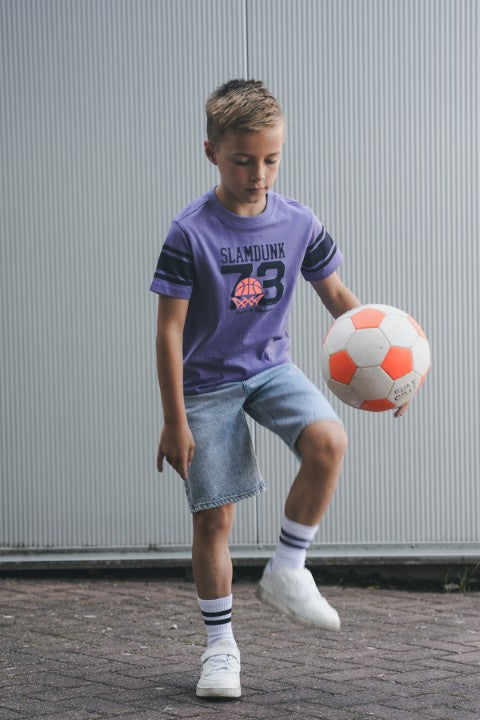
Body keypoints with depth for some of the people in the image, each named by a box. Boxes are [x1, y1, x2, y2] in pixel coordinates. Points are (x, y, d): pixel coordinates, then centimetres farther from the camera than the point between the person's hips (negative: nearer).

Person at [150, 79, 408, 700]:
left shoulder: (298, 223, -6)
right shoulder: (190, 234, -17)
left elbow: (335, 294, 7)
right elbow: (169, 331, -13)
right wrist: (174, 421, -13)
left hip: (272, 368, 3)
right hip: (208, 382, -3)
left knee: (328, 440, -26)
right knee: (213, 516, 0)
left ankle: (286, 572, -8)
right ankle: (219, 645, 17)